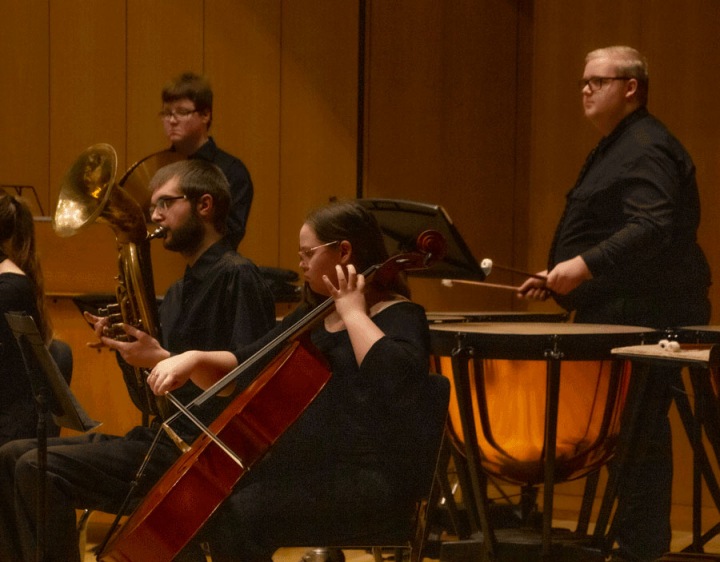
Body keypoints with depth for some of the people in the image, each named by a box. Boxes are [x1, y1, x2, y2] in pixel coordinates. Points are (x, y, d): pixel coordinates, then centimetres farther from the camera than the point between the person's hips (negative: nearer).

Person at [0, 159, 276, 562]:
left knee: (39, 470, -22)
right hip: (160, 438, 10)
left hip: (196, 452, -10)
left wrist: (162, 359, -19)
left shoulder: (237, 278, -9)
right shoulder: (178, 293, 21)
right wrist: (126, 345, 4)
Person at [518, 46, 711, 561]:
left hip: (645, 319, -10)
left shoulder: (647, 148, -12)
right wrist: (557, 279, 18)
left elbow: (652, 229, -26)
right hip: (619, 317, 10)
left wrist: (585, 266, -30)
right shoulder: (616, 149, 21)